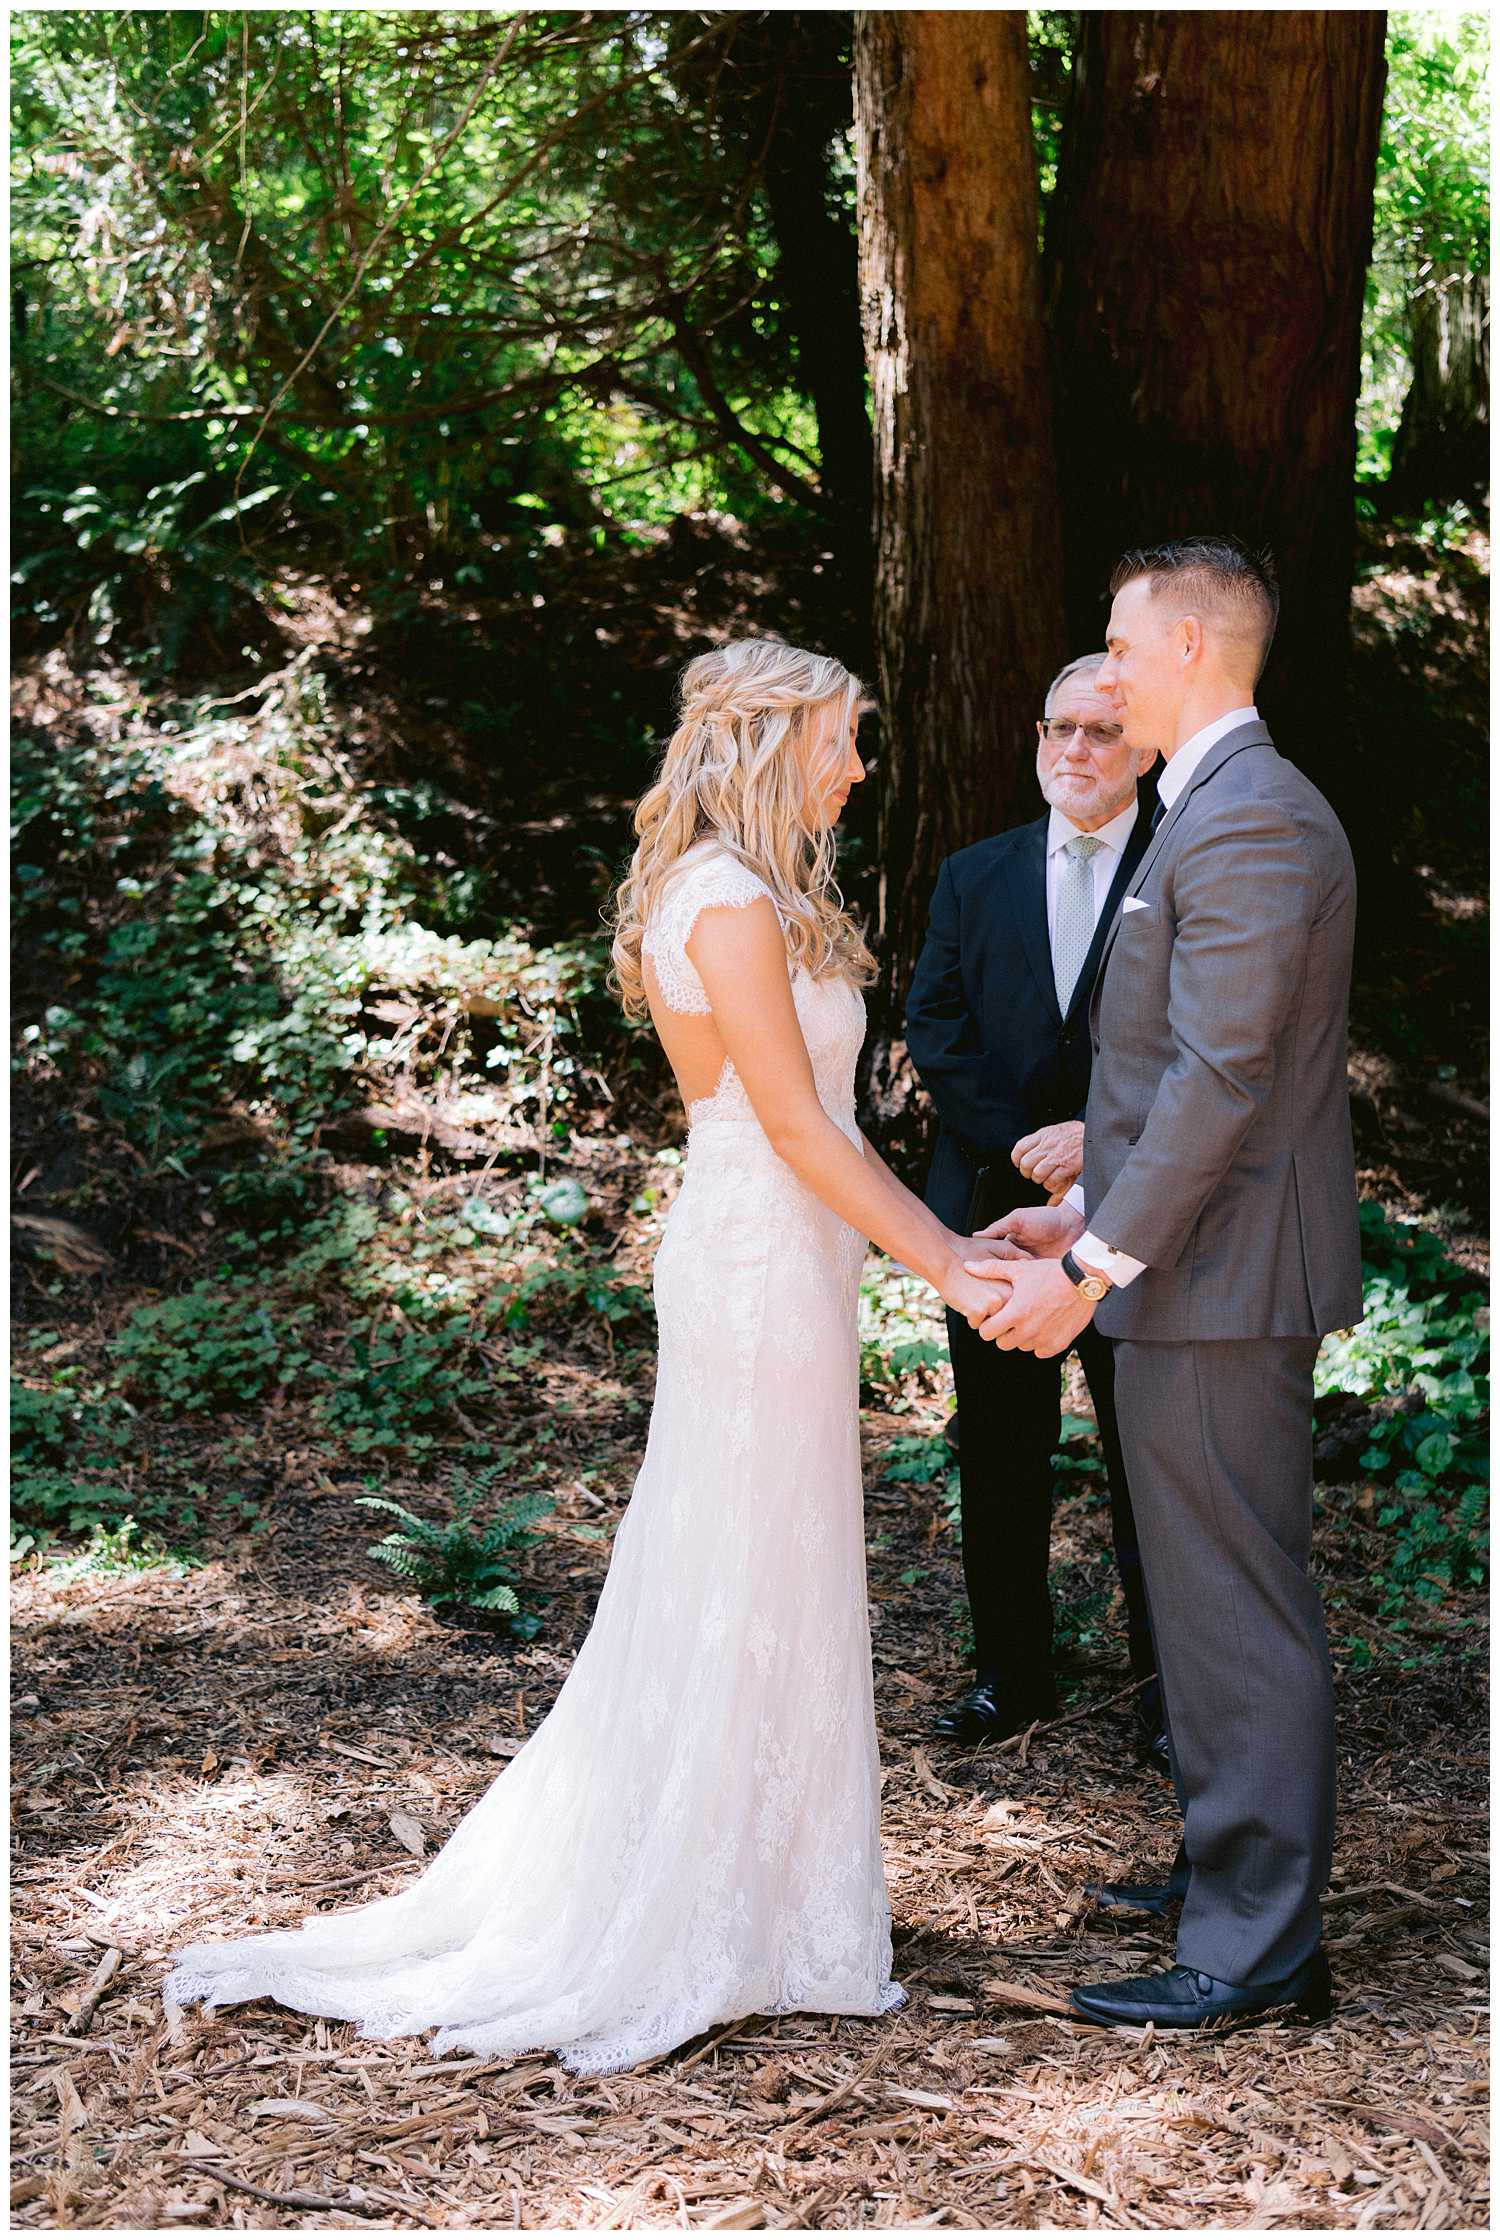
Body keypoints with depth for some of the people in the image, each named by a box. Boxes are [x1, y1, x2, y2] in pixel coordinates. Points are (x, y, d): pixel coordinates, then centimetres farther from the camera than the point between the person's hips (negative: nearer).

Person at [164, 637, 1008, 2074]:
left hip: (771, 1257, 10)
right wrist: (943, 1271, -15)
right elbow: (796, 1127, -19)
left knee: (713, 1597, 16)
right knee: (750, 1599, 0)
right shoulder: (730, 904, -18)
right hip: (763, 1269, -10)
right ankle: (691, 1940, 11)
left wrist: (954, 1238, 16)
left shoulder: (756, 899, 14)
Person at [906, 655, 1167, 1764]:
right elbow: (936, 1029, 1)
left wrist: (1104, 1138, -17)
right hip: (997, 1210, 3)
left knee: (1151, 1461, 4)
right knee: (1000, 1456, 10)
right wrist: (1026, 1151, -11)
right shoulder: (974, 877, 10)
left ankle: (1167, 1691, 16)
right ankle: (1013, 1673, 23)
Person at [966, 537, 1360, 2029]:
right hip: (1201, 1265, 11)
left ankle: (1254, 1945, 5)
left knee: (1235, 1602, -4)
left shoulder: (1249, 823, -19)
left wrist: (1097, 1267, -21)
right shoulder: (1223, 811, 16)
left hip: (1220, 1281, -11)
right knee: (1209, 1588, 20)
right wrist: (1086, 1211, 18)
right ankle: (1231, 1862, 33)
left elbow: (1220, 1080, -24)